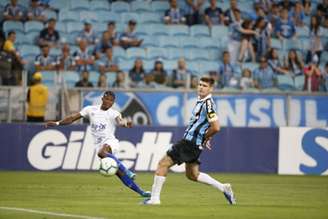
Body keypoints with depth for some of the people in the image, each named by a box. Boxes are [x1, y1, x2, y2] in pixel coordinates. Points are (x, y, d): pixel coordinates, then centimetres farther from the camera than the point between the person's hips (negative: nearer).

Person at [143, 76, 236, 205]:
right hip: (194, 144, 10)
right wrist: (205, 138, 16)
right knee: (192, 174, 22)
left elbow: (215, 127, -25)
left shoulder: (208, 104, -18)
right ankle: (223, 188, 22)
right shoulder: (200, 101, 11)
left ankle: (154, 198, -3)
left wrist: (204, 138, -10)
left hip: (190, 143, -10)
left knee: (163, 163, -6)